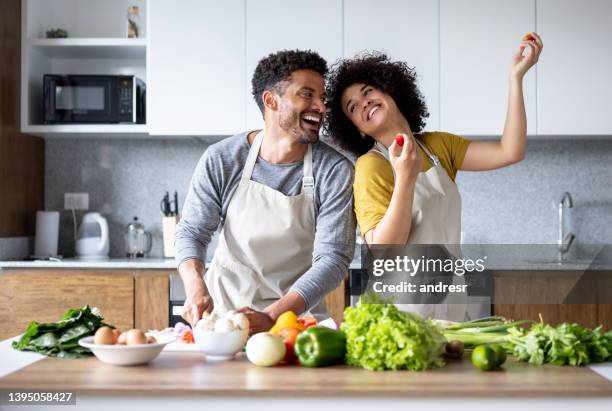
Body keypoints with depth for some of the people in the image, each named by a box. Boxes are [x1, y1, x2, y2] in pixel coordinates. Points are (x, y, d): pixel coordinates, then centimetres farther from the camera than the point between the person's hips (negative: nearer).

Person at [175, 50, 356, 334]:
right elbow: (191, 233, -1)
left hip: (297, 313, -1)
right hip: (223, 307, 1)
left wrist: (271, 317, -28)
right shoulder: (221, 160, -7)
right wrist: (196, 289, -21)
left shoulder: (335, 170, -11)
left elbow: (333, 258, -16)